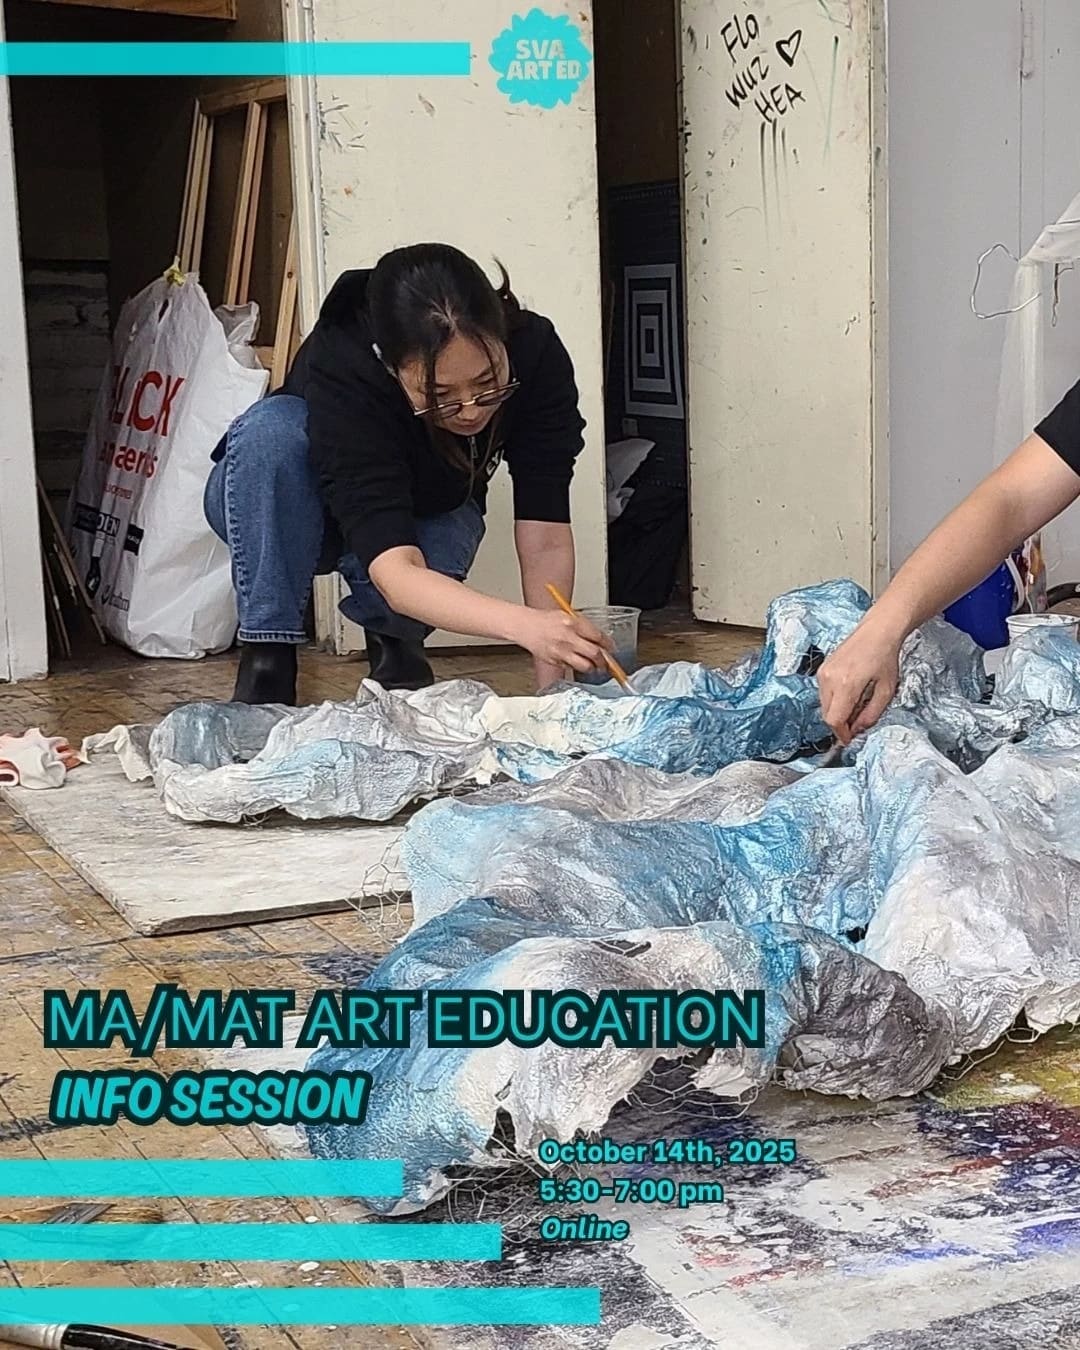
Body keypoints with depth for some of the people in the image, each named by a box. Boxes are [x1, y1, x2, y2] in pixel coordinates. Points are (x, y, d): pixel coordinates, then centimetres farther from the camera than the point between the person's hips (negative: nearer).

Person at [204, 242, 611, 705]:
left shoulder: (536, 353, -30)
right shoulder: (341, 369, -40)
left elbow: (545, 539, -29)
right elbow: (396, 573, -48)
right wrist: (525, 625, -63)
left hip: (432, 515, 3)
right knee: (273, 426, -37)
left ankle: (392, 637, 1)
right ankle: (267, 660, -24)